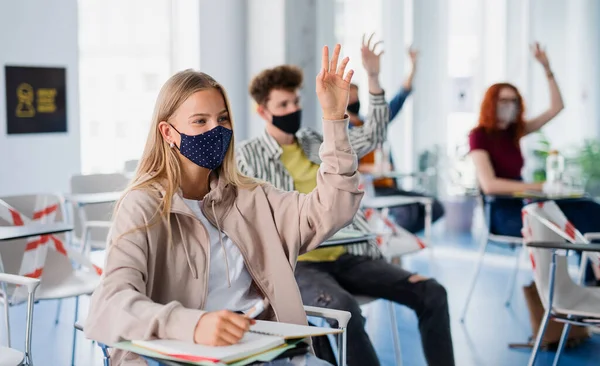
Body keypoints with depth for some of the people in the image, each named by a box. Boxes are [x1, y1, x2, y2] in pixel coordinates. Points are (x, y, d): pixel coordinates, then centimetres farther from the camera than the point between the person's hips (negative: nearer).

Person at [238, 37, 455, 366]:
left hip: (344, 256, 6)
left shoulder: (318, 143, 17)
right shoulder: (247, 157, 1)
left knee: (431, 293, -7)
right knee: (344, 308, -38)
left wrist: (373, 78, 2)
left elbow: (372, 137, 12)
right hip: (296, 264, -6)